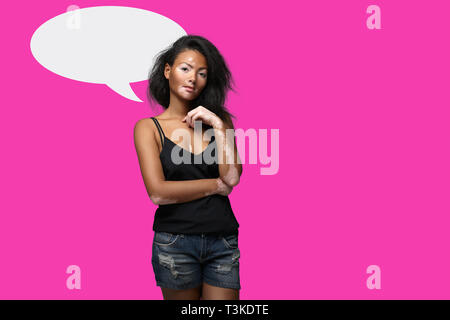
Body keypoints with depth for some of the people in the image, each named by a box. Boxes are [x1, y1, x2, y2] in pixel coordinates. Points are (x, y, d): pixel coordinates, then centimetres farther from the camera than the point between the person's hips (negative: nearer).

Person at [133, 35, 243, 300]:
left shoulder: (219, 119, 9)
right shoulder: (149, 127, 0)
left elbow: (232, 178, -4)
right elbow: (158, 193, -12)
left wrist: (217, 125, -8)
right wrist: (216, 185, -5)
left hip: (223, 241, 2)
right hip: (175, 243, -2)